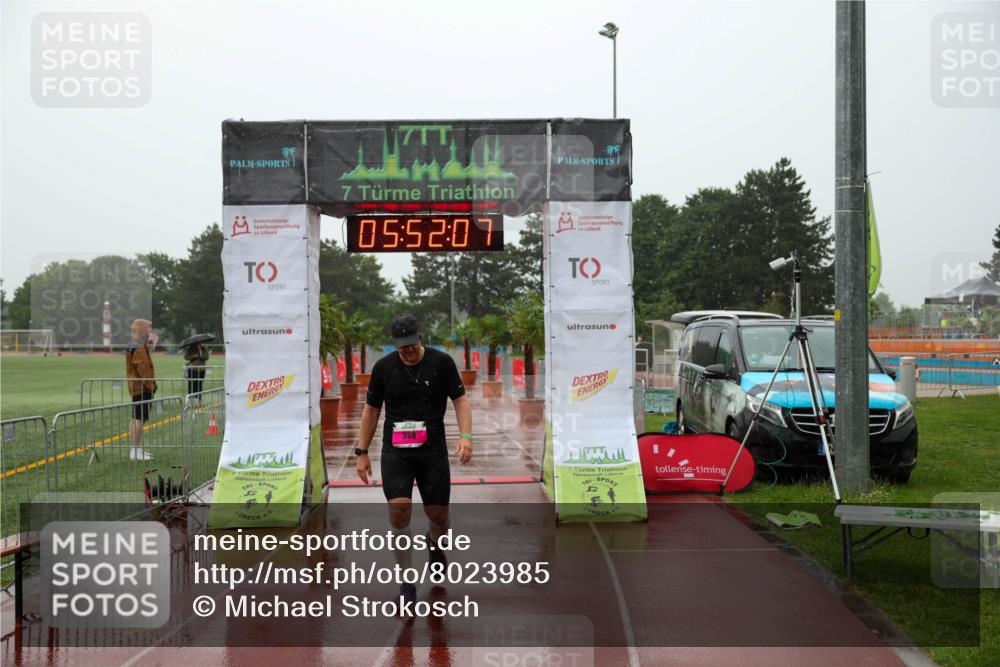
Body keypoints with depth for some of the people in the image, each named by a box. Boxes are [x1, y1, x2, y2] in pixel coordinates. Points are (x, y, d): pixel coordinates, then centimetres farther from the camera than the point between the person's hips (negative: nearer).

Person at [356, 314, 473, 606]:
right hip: (395, 451, 0)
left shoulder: (442, 362, -2)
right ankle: (407, 580, -5)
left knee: (438, 516, 3)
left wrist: (465, 436, -15)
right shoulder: (383, 367, 2)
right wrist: (362, 453, 8)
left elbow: (460, 399, 1)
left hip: (433, 450, 0)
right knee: (399, 508, -19)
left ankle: (435, 543, 42)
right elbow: (371, 409, 10)